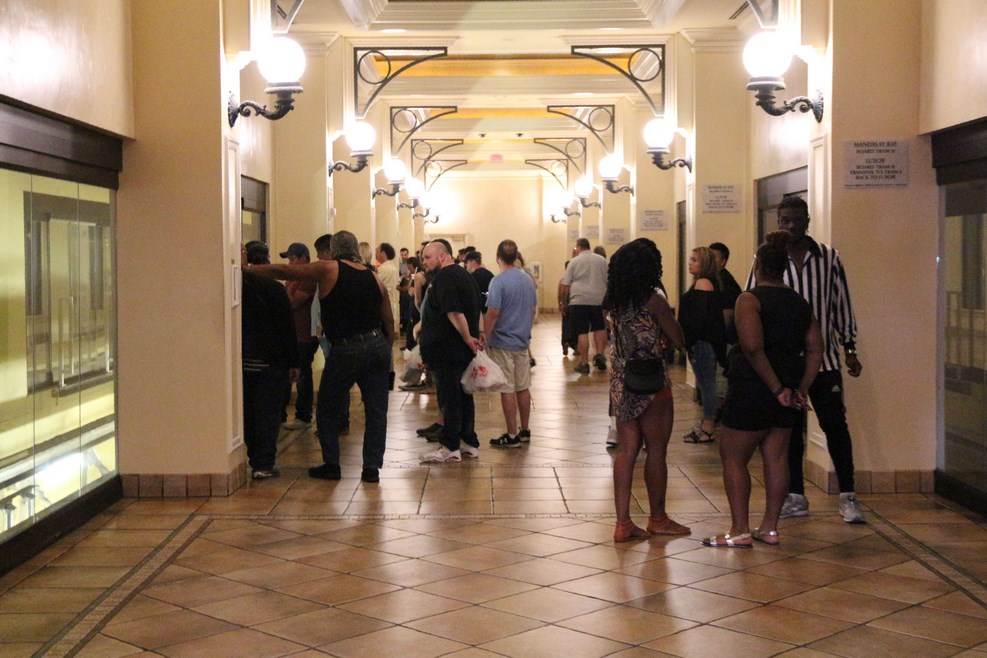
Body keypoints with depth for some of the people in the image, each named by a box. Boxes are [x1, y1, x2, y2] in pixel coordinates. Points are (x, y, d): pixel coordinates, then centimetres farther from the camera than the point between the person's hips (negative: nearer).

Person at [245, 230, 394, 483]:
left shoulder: (328, 270, -5)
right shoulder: (374, 277, 8)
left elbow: (283, 271, -4)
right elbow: (389, 321, 10)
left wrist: (248, 269, 6)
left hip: (346, 350, -4)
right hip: (378, 346, 4)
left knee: (328, 410, 11)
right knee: (376, 410, 7)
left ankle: (331, 464, 14)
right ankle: (372, 467, 5)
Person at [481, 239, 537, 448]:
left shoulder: (499, 281, -15)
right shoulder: (528, 280, 6)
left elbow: (493, 313, -18)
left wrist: (484, 335, -7)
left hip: (502, 342, -7)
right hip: (523, 341, 7)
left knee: (508, 390, -2)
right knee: (523, 388, 13)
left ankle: (512, 436, 2)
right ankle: (524, 431, 21)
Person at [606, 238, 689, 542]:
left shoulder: (615, 301, 4)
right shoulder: (653, 300, -14)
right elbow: (678, 340, -9)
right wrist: (668, 316, 8)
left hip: (621, 383, 6)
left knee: (626, 451, 8)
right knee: (656, 451, 7)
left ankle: (623, 523, 6)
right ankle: (658, 519, 20)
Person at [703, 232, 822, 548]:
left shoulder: (750, 299, -12)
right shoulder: (800, 302, 8)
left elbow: (752, 347, -24)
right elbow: (815, 349, 6)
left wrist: (777, 389, -20)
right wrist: (802, 388, 5)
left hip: (752, 390, -7)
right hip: (788, 388, 7)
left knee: (733, 457, 4)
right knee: (776, 457, 12)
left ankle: (740, 530, 3)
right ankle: (769, 528, 18)